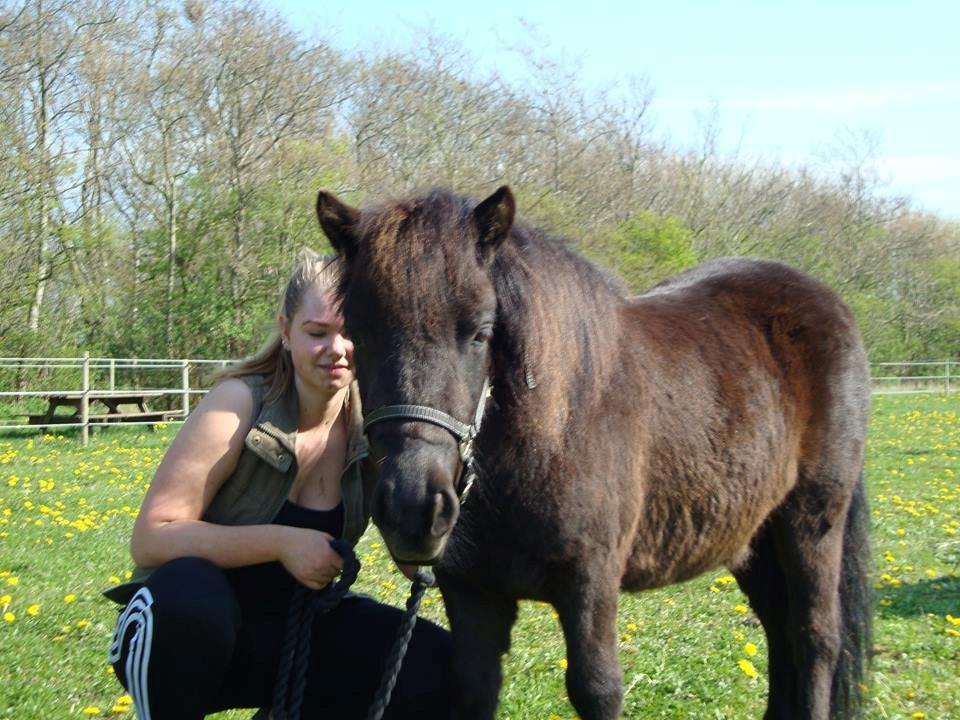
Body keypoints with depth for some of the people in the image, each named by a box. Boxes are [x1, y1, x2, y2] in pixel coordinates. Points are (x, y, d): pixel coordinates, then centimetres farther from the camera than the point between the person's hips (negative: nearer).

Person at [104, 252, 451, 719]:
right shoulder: (240, 402, -17)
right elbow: (150, 539, -21)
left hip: (297, 628, 4)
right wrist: (281, 542, -29)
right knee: (188, 590, -39)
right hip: (191, 628, -4)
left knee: (437, 669, -16)